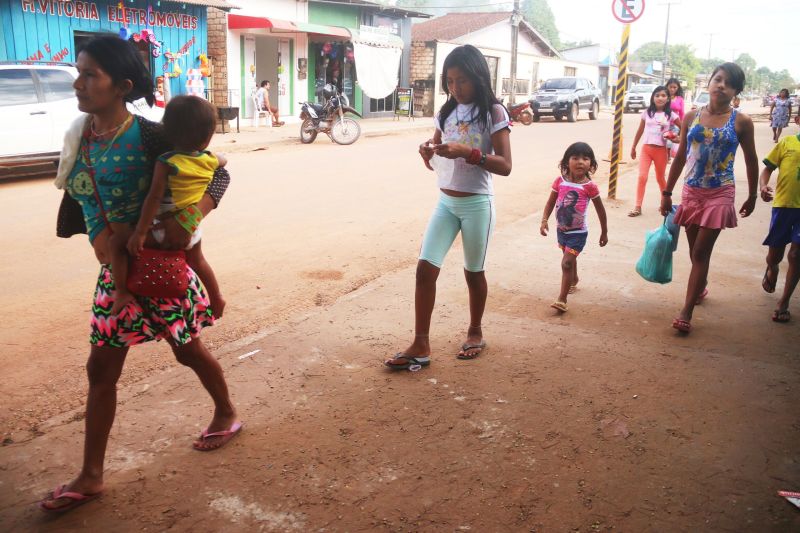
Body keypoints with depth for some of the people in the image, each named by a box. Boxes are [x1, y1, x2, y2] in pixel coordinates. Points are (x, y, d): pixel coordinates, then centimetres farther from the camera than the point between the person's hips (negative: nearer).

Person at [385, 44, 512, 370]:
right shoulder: (446, 112, 8)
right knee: (425, 268, -5)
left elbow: (505, 166, -14)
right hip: (445, 202, 5)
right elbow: (434, 164, 12)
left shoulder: (493, 112, -8)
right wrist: (427, 153, -11)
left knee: (473, 272, 10)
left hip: (477, 204, -4)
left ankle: (475, 332, 33)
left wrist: (467, 153, -27)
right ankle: (420, 346, 2)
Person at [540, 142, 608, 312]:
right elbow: (550, 203, 3)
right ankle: (574, 282, 52)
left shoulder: (589, 186, -16)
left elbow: (600, 209, -5)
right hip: (561, 229, 5)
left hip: (578, 232, -5)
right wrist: (544, 221, -10)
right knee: (570, 259, 26)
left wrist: (604, 232, 2)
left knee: (566, 263, -12)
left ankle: (562, 299, -7)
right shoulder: (560, 181, -7)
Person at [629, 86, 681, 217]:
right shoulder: (647, 112, 3)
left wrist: (677, 138, -11)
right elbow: (640, 131, 11)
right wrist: (633, 147, 14)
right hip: (646, 148, 1)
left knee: (660, 178, 12)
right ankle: (638, 207, -8)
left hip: (661, 150, -1)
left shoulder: (671, 114, -1)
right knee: (642, 177, -10)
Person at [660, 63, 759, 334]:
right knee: (695, 250, 14)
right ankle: (700, 288, 40)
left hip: (719, 194, -3)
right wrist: (667, 192, 8)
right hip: (691, 191, 3)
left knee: (701, 252, -6)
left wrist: (752, 196, 9)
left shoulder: (741, 122, -5)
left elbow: (751, 160, 5)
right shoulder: (692, 116, 2)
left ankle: (686, 312, -3)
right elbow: (680, 157, 8)